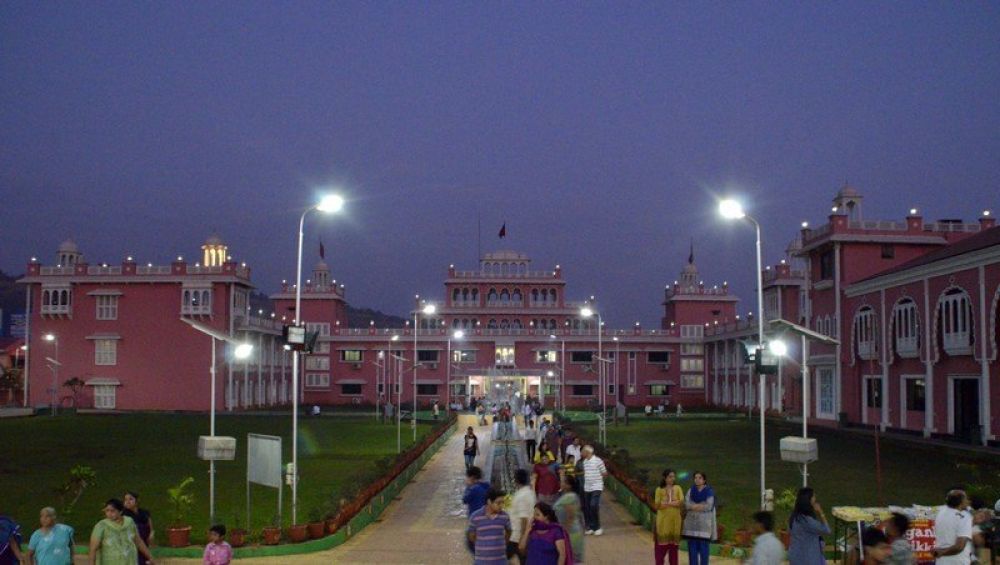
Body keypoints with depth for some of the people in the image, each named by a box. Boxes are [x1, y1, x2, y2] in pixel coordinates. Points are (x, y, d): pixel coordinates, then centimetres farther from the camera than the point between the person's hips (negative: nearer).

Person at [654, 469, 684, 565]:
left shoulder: (678, 488, 6)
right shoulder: (659, 490, 0)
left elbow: (681, 502, -8)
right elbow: (657, 505, -10)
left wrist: (666, 503, -14)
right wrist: (674, 503, -13)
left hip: (675, 520, 2)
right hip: (663, 520, -2)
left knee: (673, 545, 5)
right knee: (661, 546, -3)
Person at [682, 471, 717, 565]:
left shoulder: (710, 492, 0)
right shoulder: (691, 491, 9)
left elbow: (709, 506, -14)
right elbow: (686, 504, -5)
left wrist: (693, 506, -10)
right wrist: (702, 506, -16)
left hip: (704, 523, -3)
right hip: (692, 523, 3)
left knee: (703, 548, -3)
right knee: (692, 548, 3)